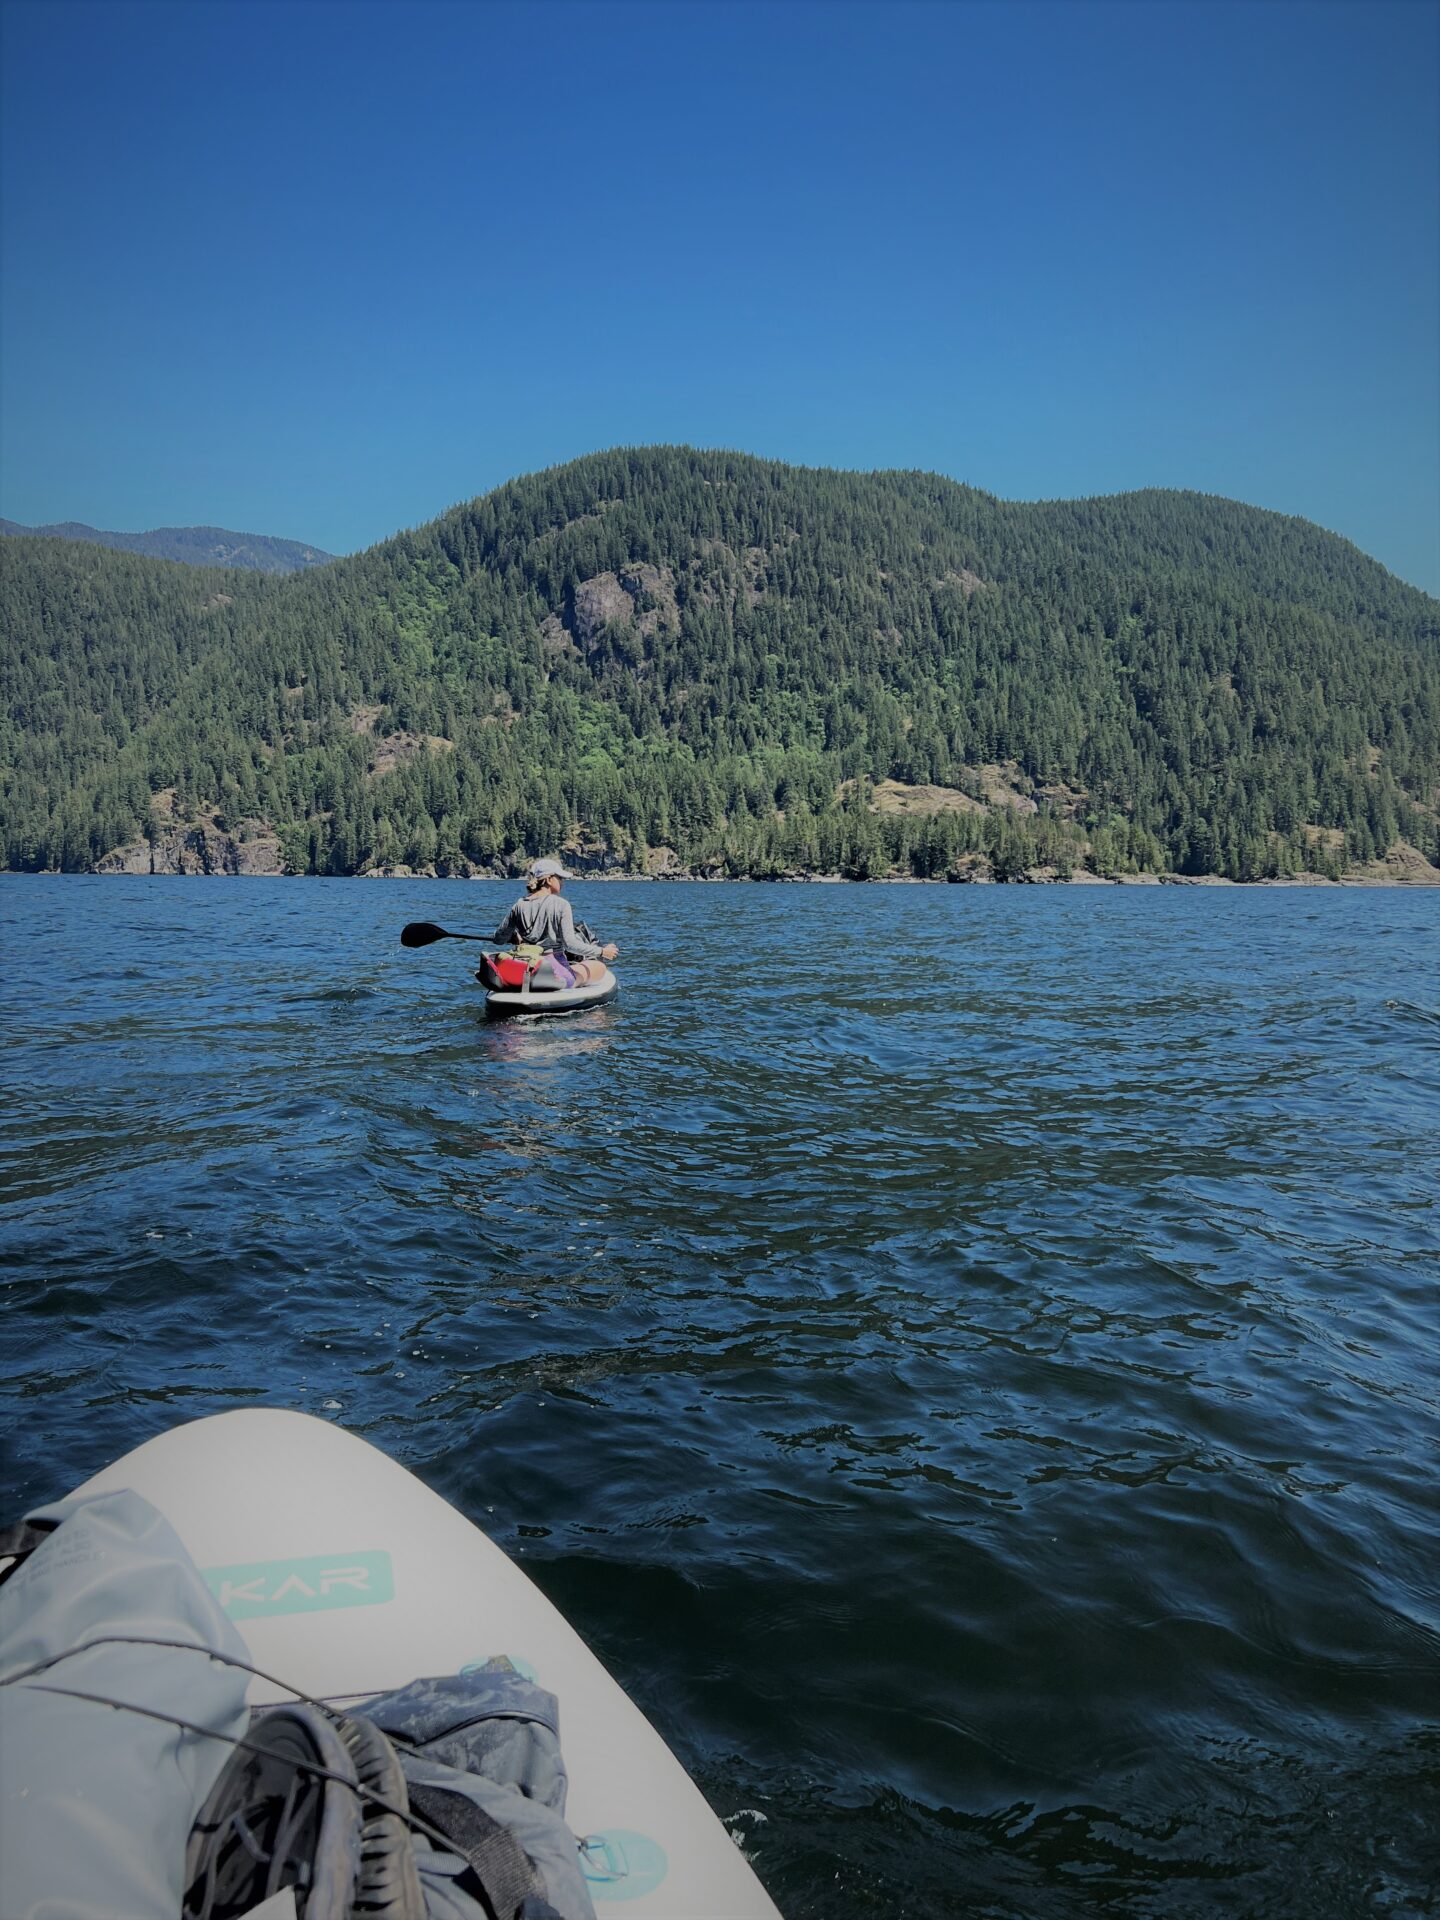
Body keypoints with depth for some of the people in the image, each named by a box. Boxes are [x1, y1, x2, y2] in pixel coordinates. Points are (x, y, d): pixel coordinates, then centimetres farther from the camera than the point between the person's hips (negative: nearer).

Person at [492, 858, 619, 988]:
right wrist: (602, 952, -8)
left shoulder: (519, 905, 1)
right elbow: (570, 943, -19)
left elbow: (499, 937, 8)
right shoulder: (560, 904, -14)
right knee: (600, 967, 17)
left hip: (525, 974, 6)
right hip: (555, 973, -6)